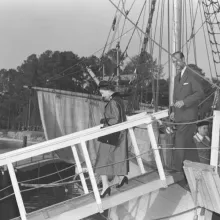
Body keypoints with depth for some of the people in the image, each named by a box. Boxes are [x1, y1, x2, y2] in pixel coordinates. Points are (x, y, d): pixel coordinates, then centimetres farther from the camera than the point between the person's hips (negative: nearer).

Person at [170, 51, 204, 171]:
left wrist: (184, 102, -22)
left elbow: (200, 93, -16)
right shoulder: (177, 77, 17)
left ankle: (178, 168, -4)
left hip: (188, 116, -8)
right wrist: (174, 111, 12)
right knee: (188, 141, 15)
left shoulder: (192, 75, -10)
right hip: (180, 116, 8)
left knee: (180, 142, -10)